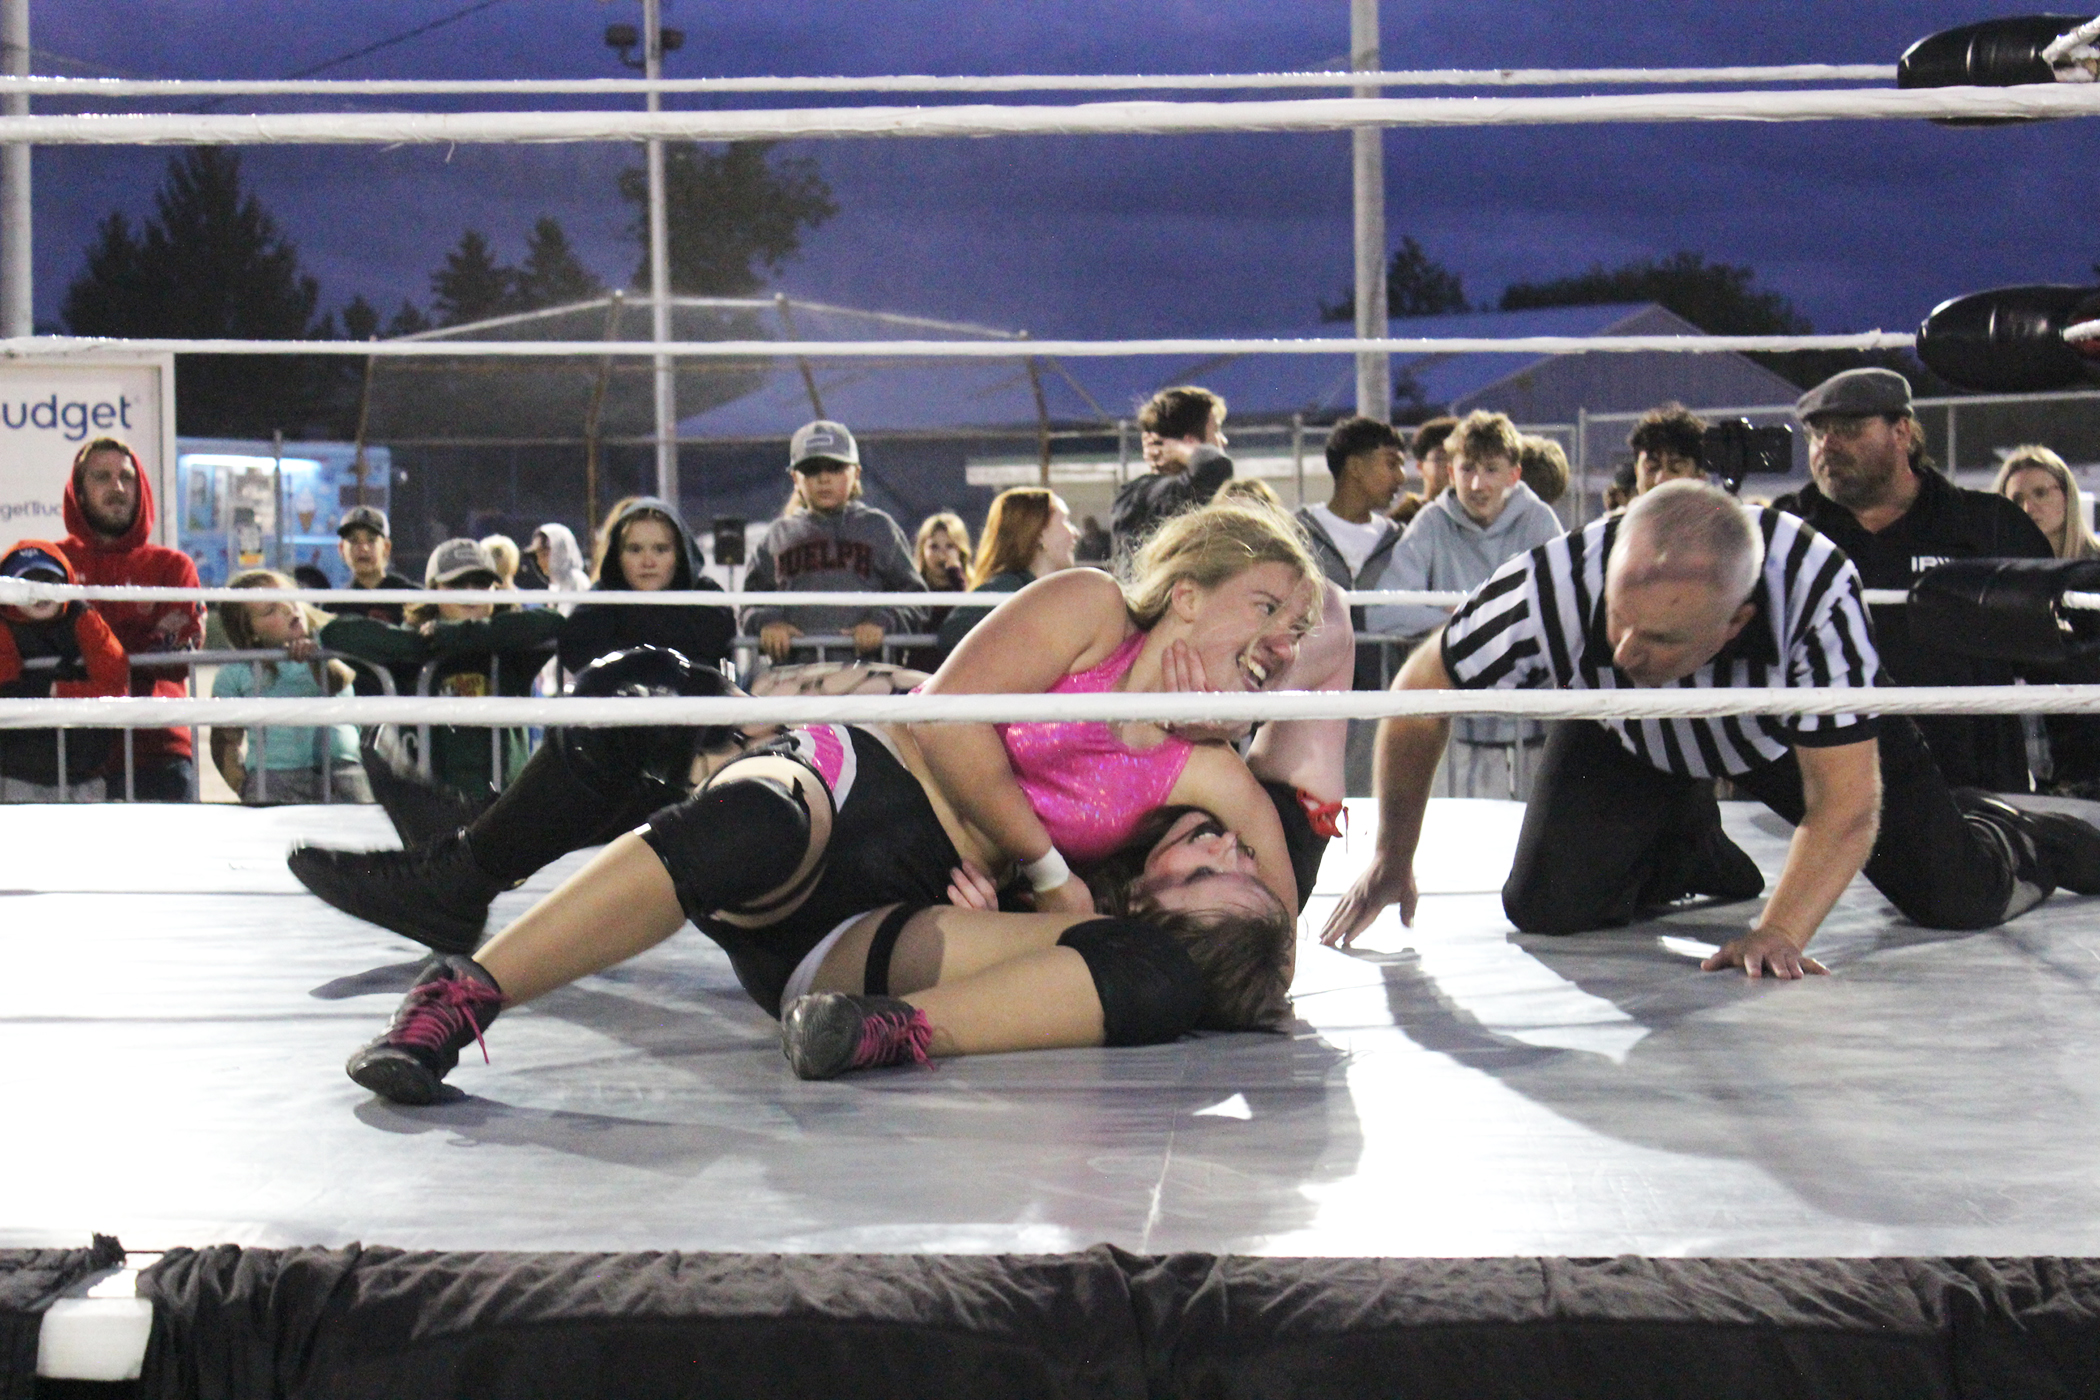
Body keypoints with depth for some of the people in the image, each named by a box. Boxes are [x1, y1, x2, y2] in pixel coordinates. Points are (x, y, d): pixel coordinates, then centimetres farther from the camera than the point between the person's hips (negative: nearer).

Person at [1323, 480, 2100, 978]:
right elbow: (1419, 695, -20)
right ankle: (1687, 857, 20)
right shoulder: (1550, 589, -40)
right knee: (1547, 907, -14)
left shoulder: (1817, 590, -43)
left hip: (1804, 725, -1)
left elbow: (1844, 800, -34)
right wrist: (1393, 860, -10)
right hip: (1629, 739, 1)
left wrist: (1779, 934, -48)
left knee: (1960, 899, -10)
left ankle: (2021, 837, 30)